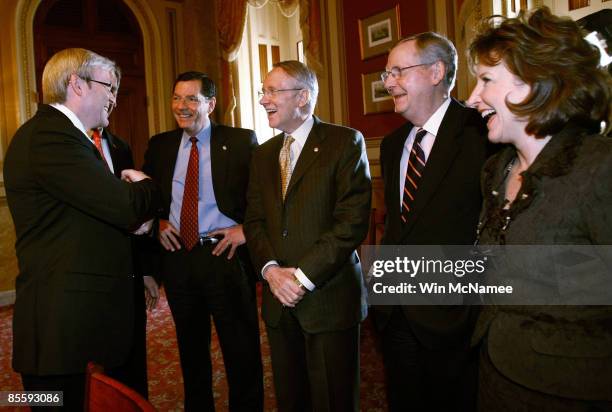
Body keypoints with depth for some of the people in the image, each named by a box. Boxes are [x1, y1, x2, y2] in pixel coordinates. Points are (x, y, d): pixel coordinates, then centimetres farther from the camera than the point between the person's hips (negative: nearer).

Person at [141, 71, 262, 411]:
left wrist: (247, 228, -10)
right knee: (191, 351, 19)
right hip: (177, 256, 4)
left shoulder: (241, 141, -3)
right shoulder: (159, 145, 9)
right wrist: (158, 220, 2)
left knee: (242, 353, 7)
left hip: (226, 254, -4)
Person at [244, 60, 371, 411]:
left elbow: (353, 221, -14)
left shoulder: (346, 142, -5)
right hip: (279, 301, 5)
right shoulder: (263, 155, 14)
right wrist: (271, 269, -8)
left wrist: (304, 275, -16)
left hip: (329, 298, -5)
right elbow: (254, 221, 9)